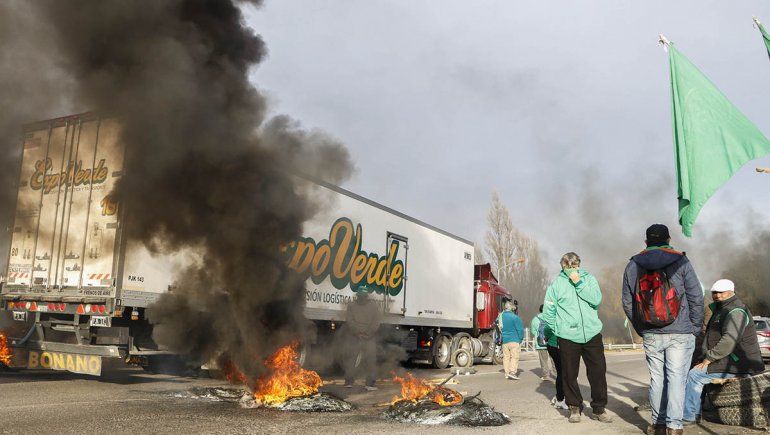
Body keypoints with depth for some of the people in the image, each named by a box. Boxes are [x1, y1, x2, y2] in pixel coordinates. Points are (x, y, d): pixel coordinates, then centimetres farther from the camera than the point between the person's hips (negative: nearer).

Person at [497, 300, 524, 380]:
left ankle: (507, 373, 12)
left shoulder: (500, 316, 7)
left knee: (506, 357, 10)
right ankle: (512, 372, -11)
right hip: (514, 340, -6)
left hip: (504, 340, 6)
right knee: (514, 356, -3)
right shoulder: (514, 317, -12)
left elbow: (498, 327, 15)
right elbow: (520, 329, -10)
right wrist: (521, 339, 3)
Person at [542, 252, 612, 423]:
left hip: (592, 334, 1)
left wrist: (579, 283, -13)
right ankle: (574, 407, 21)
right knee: (569, 374, 5)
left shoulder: (588, 278, 6)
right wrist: (559, 329, 3)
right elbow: (548, 312, 4)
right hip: (567, 338, -1)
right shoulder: (556, 284, 0)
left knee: (598, 371, 4)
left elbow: (596, 299, -11)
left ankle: (599, 408, 19)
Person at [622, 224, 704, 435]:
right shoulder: (681, 262, -5)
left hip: (650, 335, 3)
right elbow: (696, 298, -4)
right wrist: (696, 327, 6)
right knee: (676, 378, -1)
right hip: (680, 334, -3)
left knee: (657, 378, 12)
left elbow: (627, 303, 8)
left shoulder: (633, 266, 5)